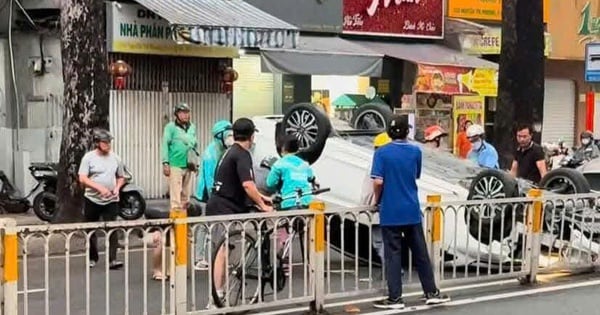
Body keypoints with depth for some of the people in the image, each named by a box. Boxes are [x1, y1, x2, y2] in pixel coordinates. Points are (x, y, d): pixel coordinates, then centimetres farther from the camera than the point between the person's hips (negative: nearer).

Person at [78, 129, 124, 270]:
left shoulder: (115, 158, 7)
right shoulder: (88, 157, -3)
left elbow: (121, 177, 17)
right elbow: (82, 179, -11)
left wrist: (117, 187, -5)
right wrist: (99, 188, -21)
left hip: (111, 200, 1)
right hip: (92, 200, -1)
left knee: (112, 229, -11)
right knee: (91, 230, 10)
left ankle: (112, 260, -14)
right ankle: (93, 258, 26)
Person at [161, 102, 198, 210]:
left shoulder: (192, 127, 15)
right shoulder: (171, 127, -2)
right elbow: (165, 145, -5)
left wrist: (195, 163, 18)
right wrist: (165, 163, -12)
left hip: (188, 166, 6)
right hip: (175, 165, -6)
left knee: (186, 194, 10)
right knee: (175, 193, -9)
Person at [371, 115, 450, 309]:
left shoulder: (382, 153, -8)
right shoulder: (415, 152, 3)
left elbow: (378, 182, -14)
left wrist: (377, 200, 2)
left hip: (390, 212, -3)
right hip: (412, 211, 3)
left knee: (393, 255, 2)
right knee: (420, 253, 11)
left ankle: (395, 298, 5)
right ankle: (431, 293, 17)